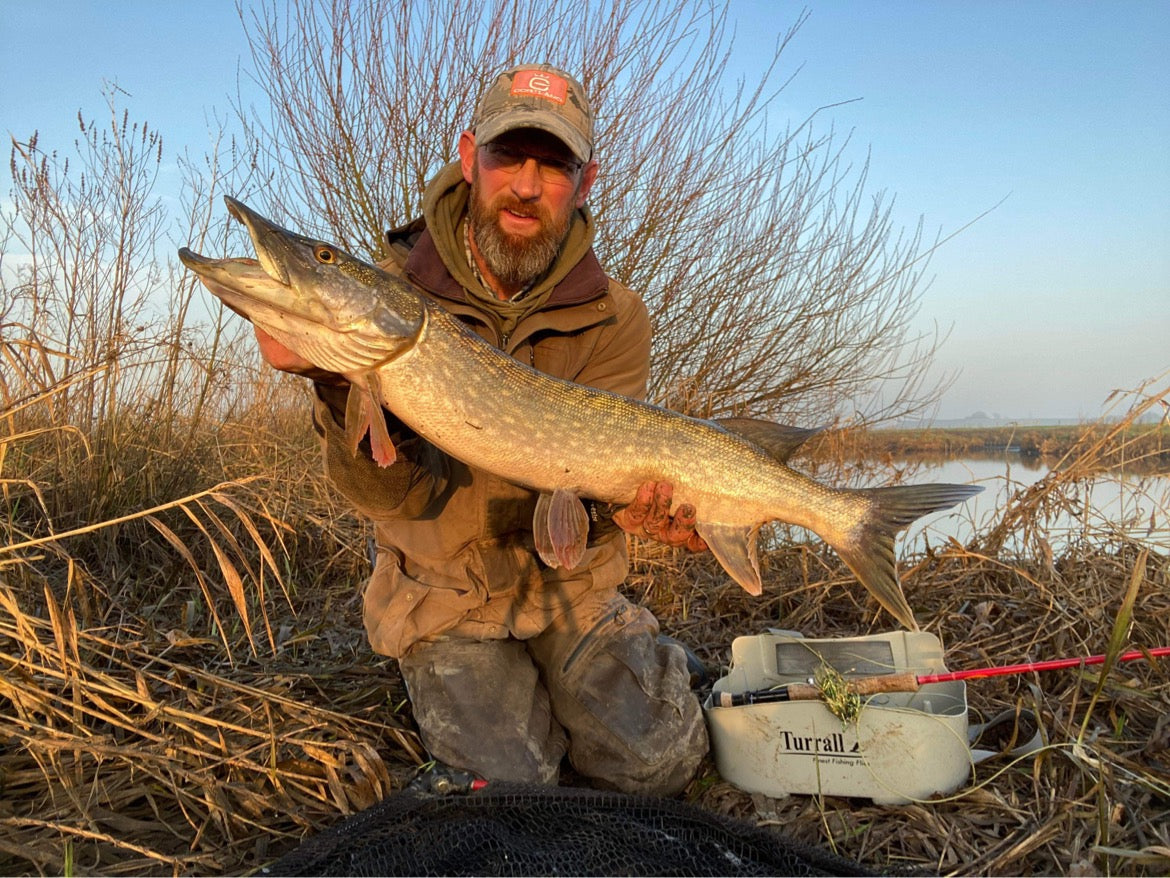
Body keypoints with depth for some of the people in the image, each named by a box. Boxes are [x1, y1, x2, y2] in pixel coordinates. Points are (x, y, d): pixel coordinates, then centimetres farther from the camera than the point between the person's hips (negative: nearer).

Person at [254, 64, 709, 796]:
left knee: (658, 767, -7)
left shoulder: (614, 318, -9)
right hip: (447, 598, 0)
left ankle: (656, 663, 24)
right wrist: (338, 379, -41)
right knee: (510, 779, -13)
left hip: (570, 586, 1)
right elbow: (400, 491, -21)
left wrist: (623, 498, -39)